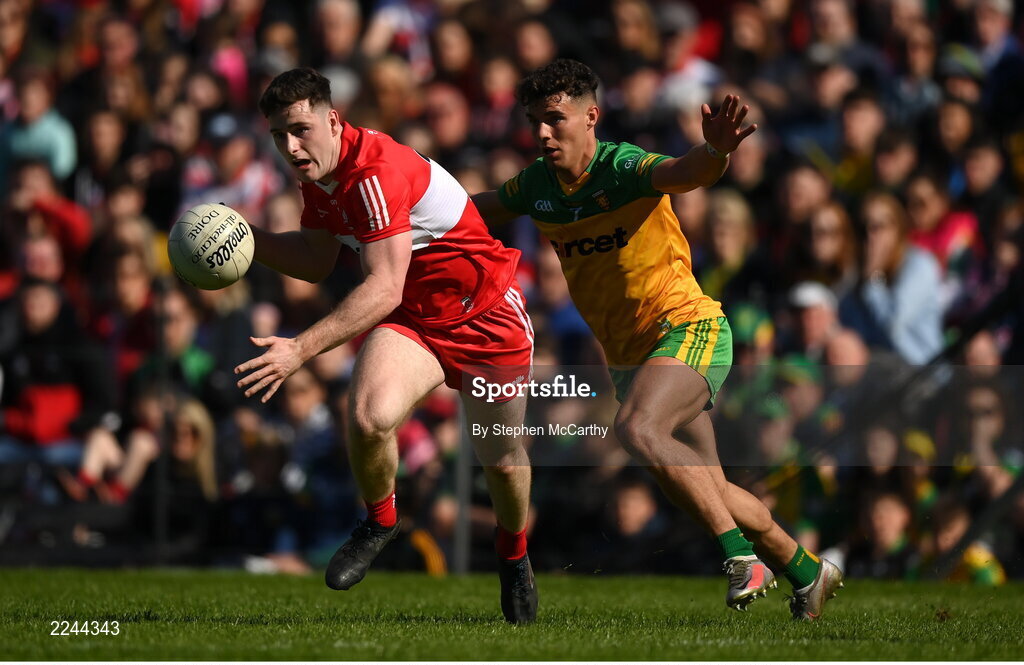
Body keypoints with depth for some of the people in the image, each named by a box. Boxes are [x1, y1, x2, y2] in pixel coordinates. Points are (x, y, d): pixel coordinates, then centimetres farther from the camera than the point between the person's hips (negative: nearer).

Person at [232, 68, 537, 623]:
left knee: (501, 459, 6)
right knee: (368, 417, -25)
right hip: (411, 318, 5)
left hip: (486, 313, -5)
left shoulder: (377, 171, -32)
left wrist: (301, 349, -44)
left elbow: (384, 289, -38)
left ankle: (513, 551, 39)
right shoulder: (317, 174, -4)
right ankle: (380, 520, 4)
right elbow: (317, 262, 12)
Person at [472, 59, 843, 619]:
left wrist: (716, 152, -61)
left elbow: (687, 174, -40)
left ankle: (740, 555, -27)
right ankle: (806, 569, 33)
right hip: (626, 355, 8)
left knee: (637, 430, -34)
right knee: (710, 492, 12)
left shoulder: (624, 168, -20)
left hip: (688, 328, -8)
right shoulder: (537, 185, 0)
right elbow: (476, 210, 19)